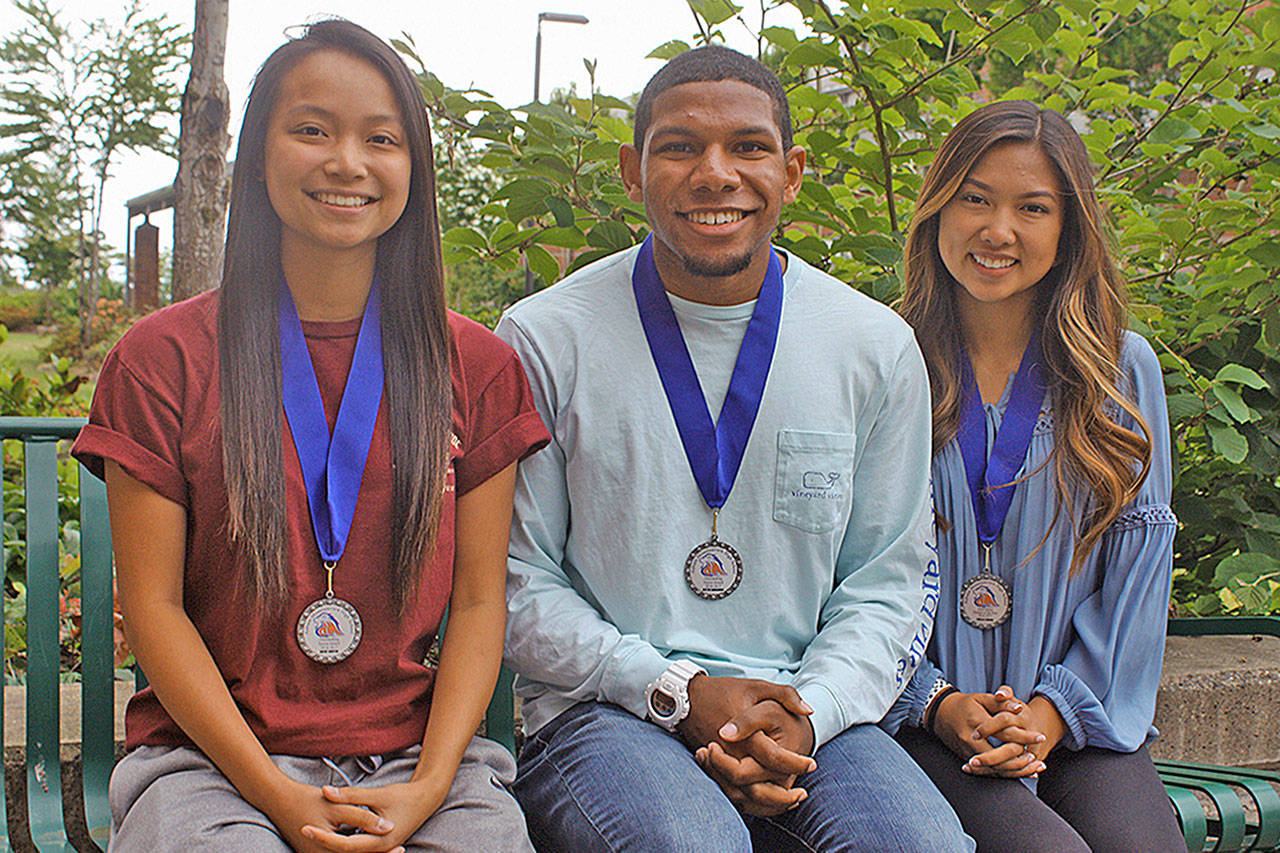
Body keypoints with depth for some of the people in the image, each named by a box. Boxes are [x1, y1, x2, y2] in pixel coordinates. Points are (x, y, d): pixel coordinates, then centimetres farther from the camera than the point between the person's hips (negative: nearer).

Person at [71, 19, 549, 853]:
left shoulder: (476, 366, 8)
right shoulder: (163, 359, 3)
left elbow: (479, 601, 5)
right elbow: (154, 605, 0)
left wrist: (429, 786, -10)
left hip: (421, 757, 2)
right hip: (212, 757, -1)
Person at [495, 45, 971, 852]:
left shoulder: (876, 348, 5)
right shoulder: (547, 339, -1)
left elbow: (885, 587, 8)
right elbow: (515, 581, 0)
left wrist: (806, 719, -10)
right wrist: (676, 691, -12)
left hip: (810, 704, 2)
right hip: (603, 708, -2)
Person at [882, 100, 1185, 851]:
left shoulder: (1124, 372, 8)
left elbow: (1138, 561, 7)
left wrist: (1061, 706, -5)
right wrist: (933, 701, -9)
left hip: (1078, 720, 2)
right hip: (923, 721, -2)